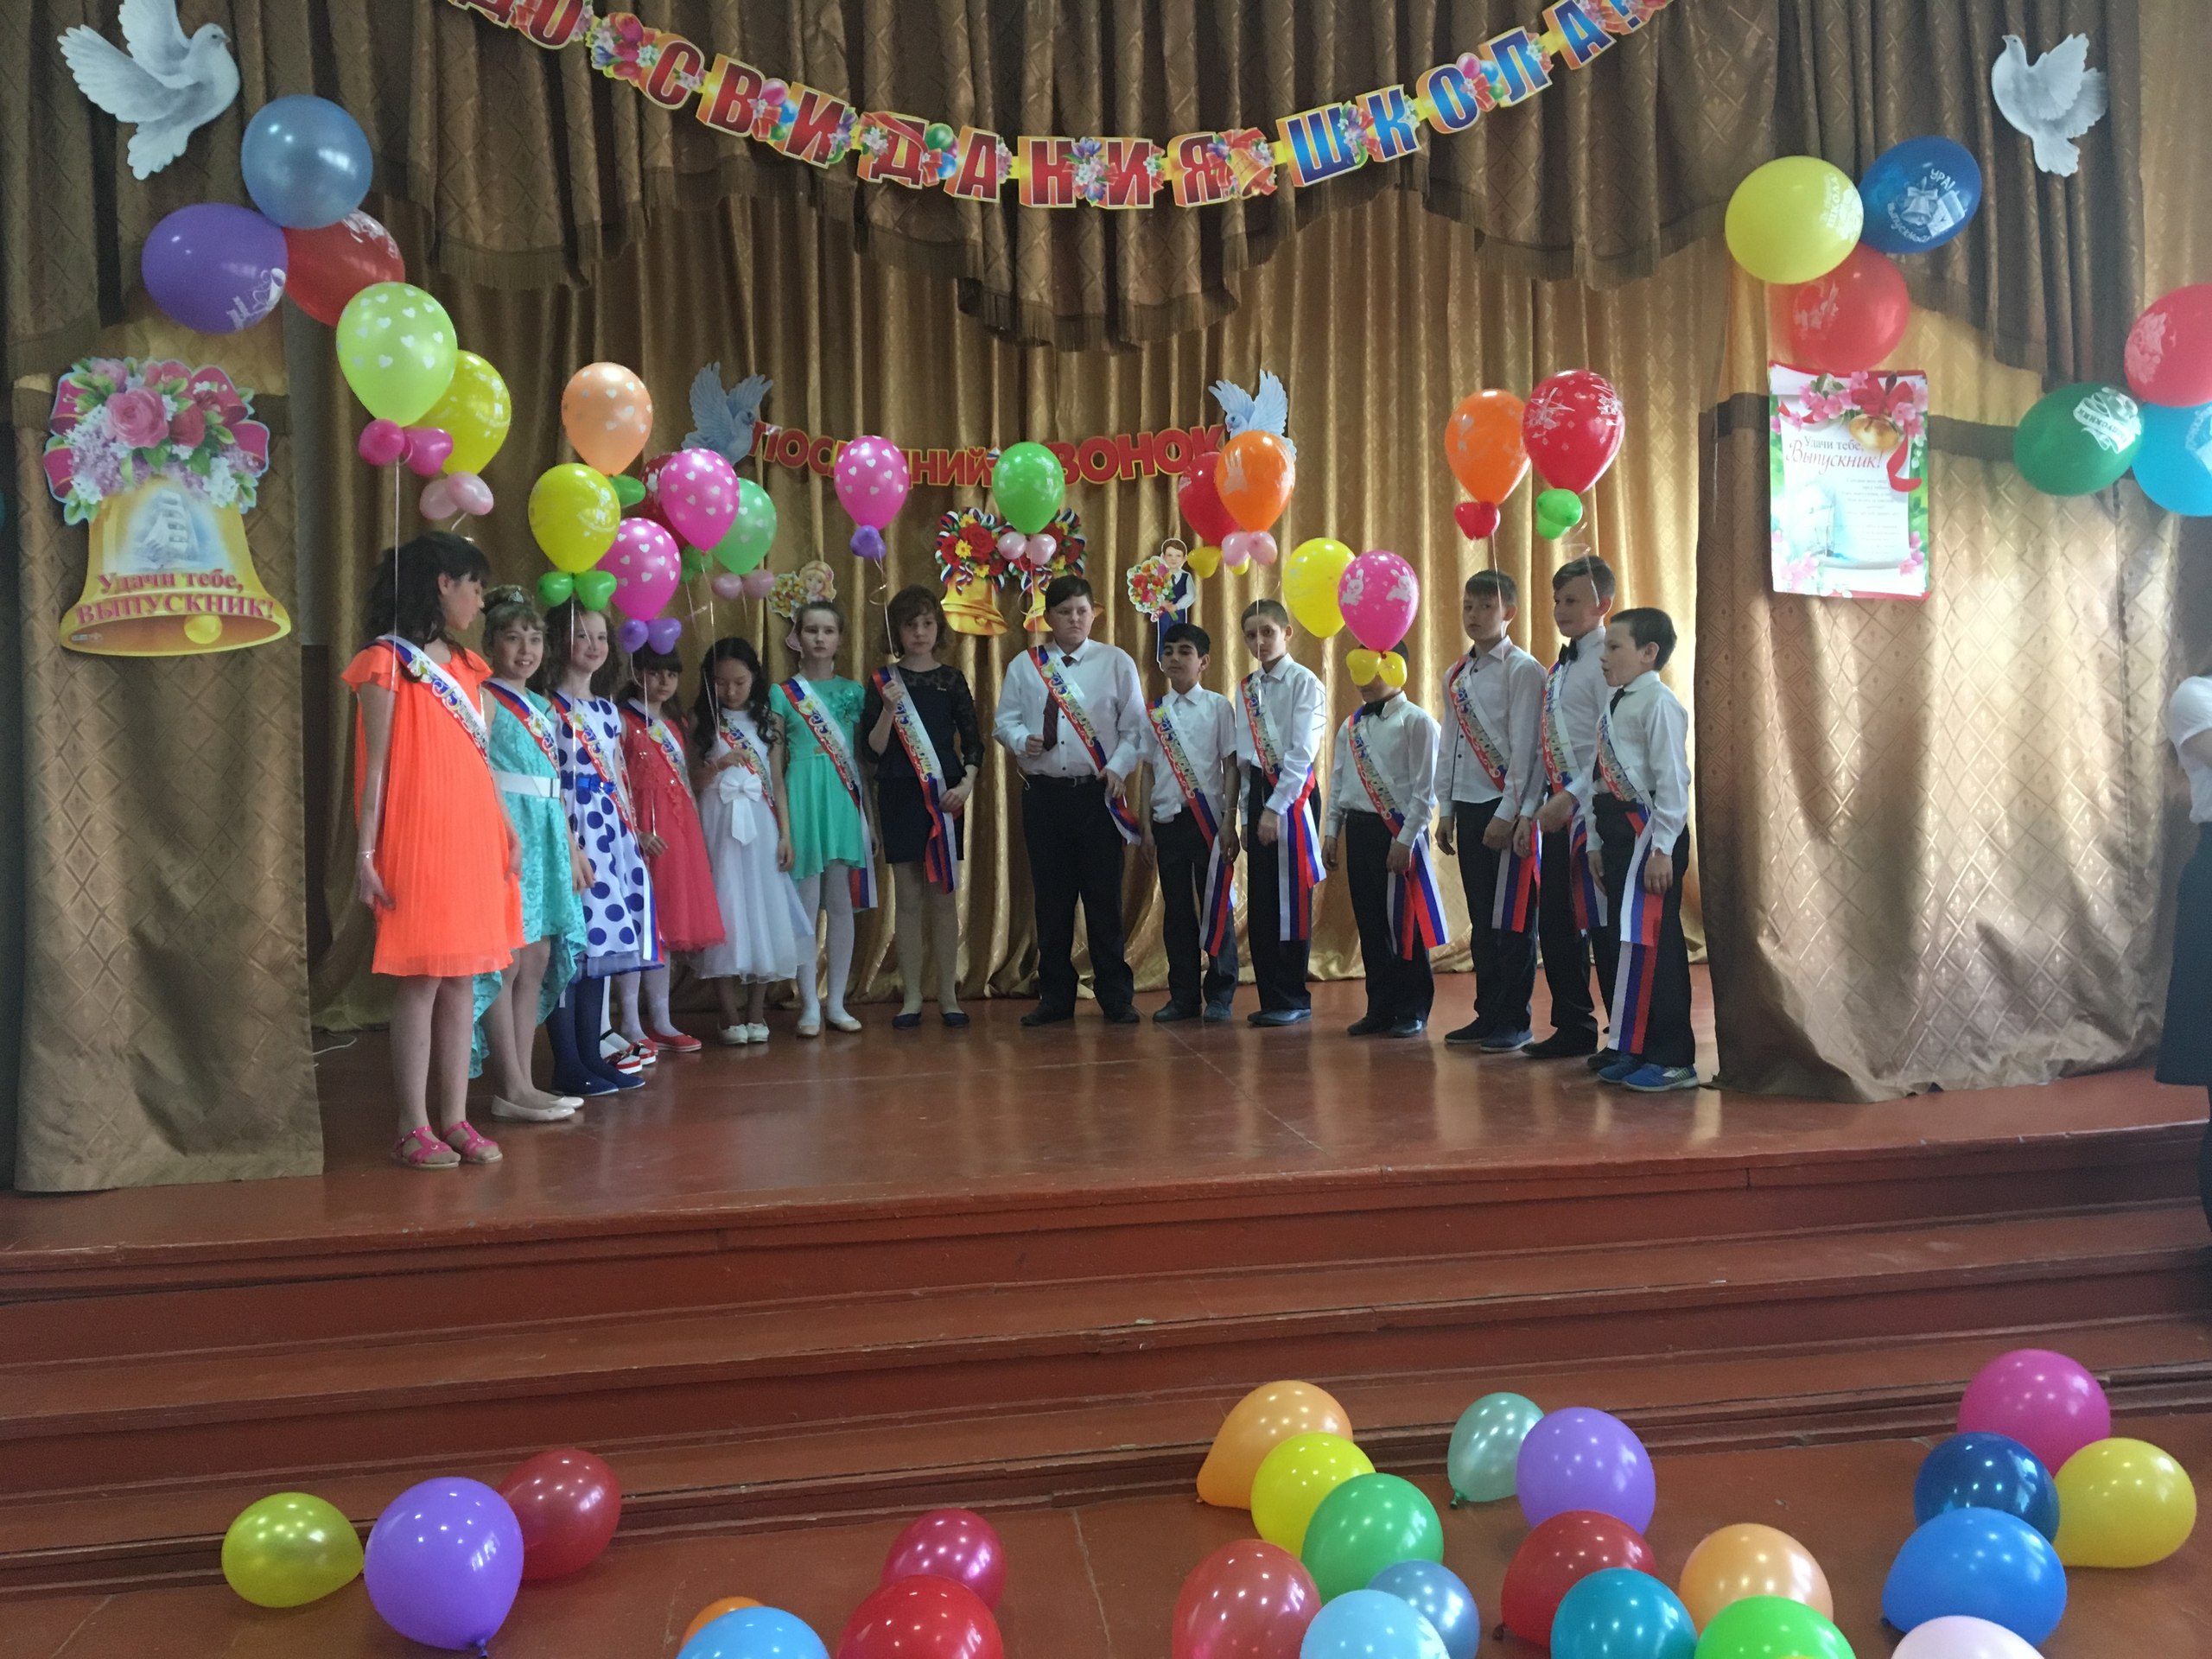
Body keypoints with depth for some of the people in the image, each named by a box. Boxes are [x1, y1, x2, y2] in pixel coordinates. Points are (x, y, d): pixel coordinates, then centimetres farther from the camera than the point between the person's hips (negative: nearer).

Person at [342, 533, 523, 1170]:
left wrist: (508, 831, 12)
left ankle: (455, 1119, 12)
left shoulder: (465, 664, 16)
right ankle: (414, 1128, 4)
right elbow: (374, 764, -7)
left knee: (462, 980, 6)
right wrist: (366, 852, -11)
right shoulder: (388, 661, -4)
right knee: (420, 982, -4)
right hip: (418, 842, -7)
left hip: (473, 840, 7)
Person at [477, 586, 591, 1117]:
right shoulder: (484, 699, -4)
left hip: (546, 839, 8)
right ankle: (511, 1089, -1)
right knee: (507, 961, -6)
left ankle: (523, 1082, 13)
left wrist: (573, 848, 19)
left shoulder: (540, 707, 20)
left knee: (537, 961, 8)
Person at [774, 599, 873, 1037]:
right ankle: (809, 1004, 8)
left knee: (843, 904, 5)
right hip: (802, 798, -2)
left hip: (845, 801, 2)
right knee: (805, 905, -1)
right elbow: (774, 764, 2)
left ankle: (837, 1002, 14)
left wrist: (870, 817, 8)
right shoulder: (782, 695, 3)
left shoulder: (853, 692, 10)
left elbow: (863, 757, 12)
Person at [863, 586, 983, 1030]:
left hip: (945, 795, 1)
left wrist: (967, 783, -8)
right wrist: (889, 709, -17)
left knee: (945, 895, 3)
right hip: (900, 795, -1)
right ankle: (911, 997, 10)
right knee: (909, 897, 2)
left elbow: (973, 740, 7)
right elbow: (873, 750, -2)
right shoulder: (883, 682, 3)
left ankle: (948, 994, 11)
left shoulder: (952, 679, 7)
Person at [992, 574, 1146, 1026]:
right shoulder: (1024, 666, 8)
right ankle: (1055, 997, 18)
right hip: (1043, 793, 2)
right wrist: (1022, 740, -13)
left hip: (1097, 792, -1)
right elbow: (1004, 721, 8)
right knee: (1051, 897, 7)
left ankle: (1116, 997, 12)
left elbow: (1135, 726, 3)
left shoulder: (1116, 662, 4)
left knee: (1104, 896, 1)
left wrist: (1119, 767, -12)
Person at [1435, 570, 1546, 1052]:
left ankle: (1513, 1021, 5)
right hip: (1468, 808, 7)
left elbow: (1525, 747, -12)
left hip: (1506, 808, -7)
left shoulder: (1523, 670, -6)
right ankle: (1487, 1014, 18)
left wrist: (1507, 814, -16)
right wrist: (1446, 810, 12)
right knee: (1480, 917, 11)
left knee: (1512, 918, -2)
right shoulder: (1455, 675, 14)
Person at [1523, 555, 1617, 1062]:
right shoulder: (1559, 668, 18)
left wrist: (1570, 798, -23)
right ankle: (1574, 1027, 24)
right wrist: (1531, 814, 17)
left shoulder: (1606, 663, -9)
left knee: (1603, 923, -3)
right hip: (1558, 808, 9)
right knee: (1555, 922, 12)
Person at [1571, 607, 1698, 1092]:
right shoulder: (1614, 705, 17)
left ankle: (1672, 1058, 0)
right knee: (1625, 939, 13)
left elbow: (1673, 778, -17)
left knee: (1651, 942, -8)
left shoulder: (1659, 702, -11)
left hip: (1650, 829, -10)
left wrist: (1662, 848, -20)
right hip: (1617, 829, 10)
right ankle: (1637, 1050, 22)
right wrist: (1598, 839, 17)